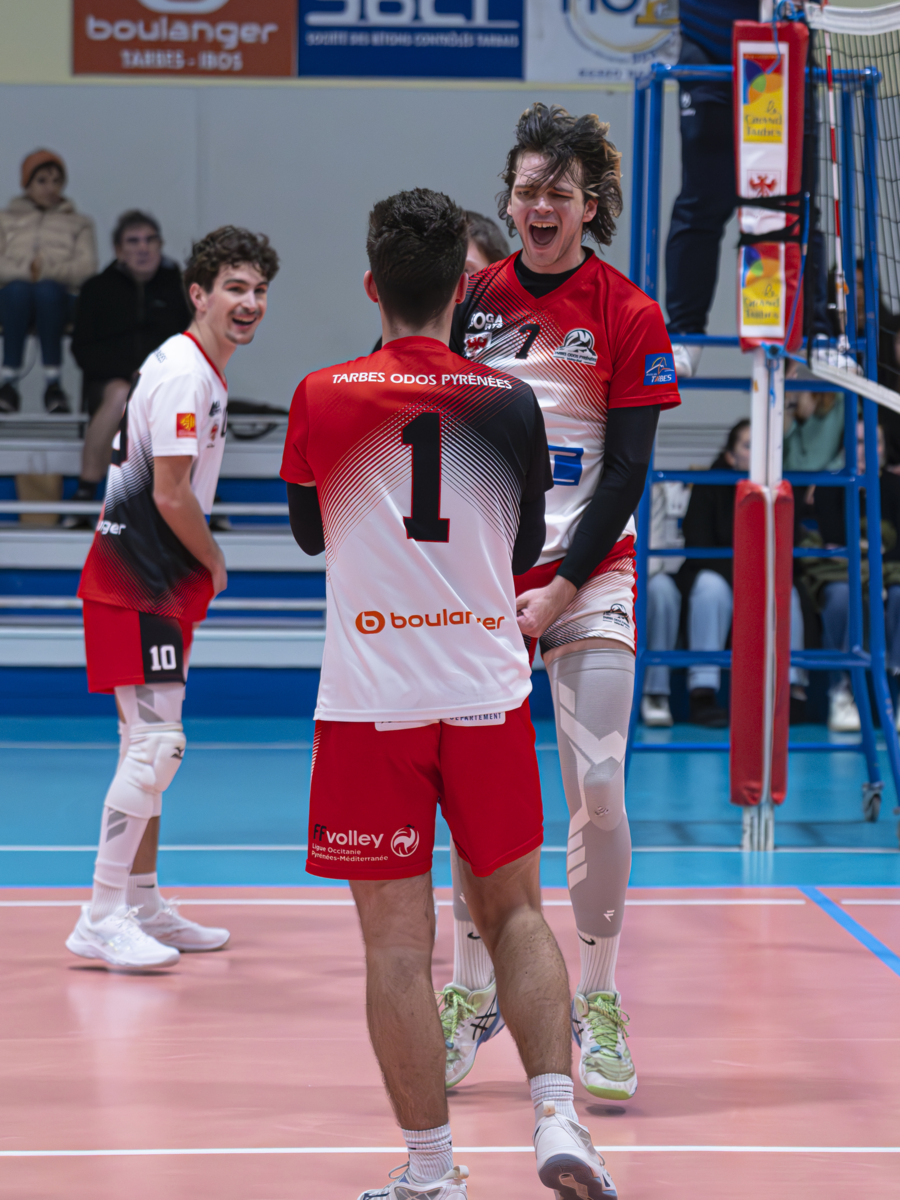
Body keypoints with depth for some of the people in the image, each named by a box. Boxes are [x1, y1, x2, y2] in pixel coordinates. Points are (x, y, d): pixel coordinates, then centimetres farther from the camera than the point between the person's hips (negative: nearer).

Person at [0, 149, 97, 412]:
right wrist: (26, 271, -13)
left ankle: (53, 382, -39)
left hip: (59, 298, 0)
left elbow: (87, 267, 5)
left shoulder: (78, 223, 24)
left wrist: (49, 271, -12)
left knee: (47, 290, -38)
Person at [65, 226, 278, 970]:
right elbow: (170, 495, -20)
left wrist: (197, 569, 13)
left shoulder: (201, 372, 15)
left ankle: (142, 905, 22)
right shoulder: (185, 374, -16)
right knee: (156, 744, -13)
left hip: (154, 581, 11)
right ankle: (101, 921, -11)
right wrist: (215, 563, -5)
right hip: (138, 583, -11)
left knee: (151, 745, 14)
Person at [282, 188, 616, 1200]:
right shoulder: (508, 401, -1)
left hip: (371, 700, -2)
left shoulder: (322, 397, -4)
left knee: (398, 944, 2)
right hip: (489, 691, 2)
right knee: (514, 914, 16)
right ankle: (556, 1118, 2)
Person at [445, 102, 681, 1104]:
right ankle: (472, 994, 14)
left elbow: (626, 473, -5)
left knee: (597, 786, -8)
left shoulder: (630, 316, -3)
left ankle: (598, 1005, 3)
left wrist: (559, 590, -11)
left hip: (589, 576, -2)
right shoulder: (473, 300, 5)